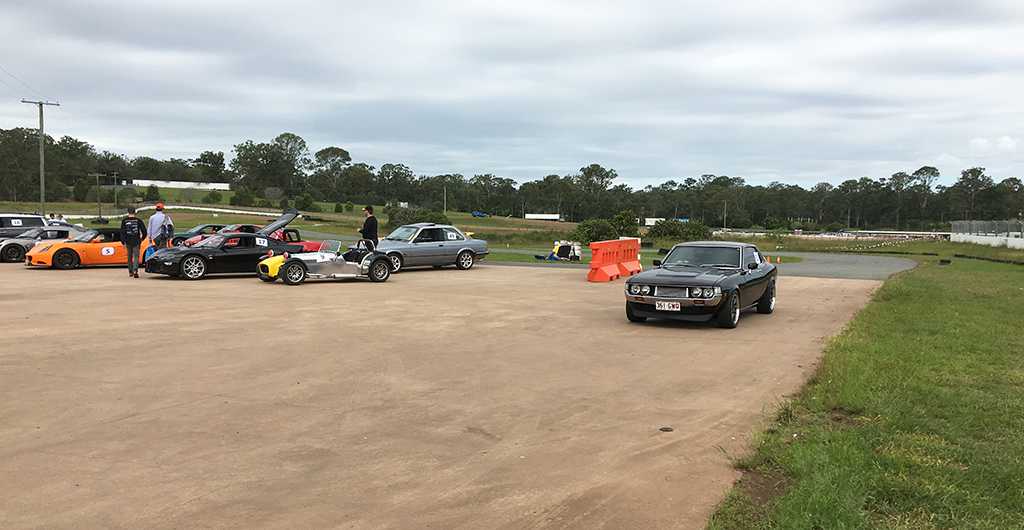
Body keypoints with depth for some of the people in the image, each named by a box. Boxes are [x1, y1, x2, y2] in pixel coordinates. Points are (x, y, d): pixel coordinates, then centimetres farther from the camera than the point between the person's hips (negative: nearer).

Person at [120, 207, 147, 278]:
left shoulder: (124, 221, 0)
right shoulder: (138, 220, -2)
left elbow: (122, 232, -2)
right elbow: (144, 231, -2)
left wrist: (123, 242, 2)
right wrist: (142, 238, 15)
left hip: (128, 242, 2)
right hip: (136, 241, -1)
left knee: (129, 257, 16)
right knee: (136, 256, -3)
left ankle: (130, 272, 23)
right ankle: (135, 270, -23)